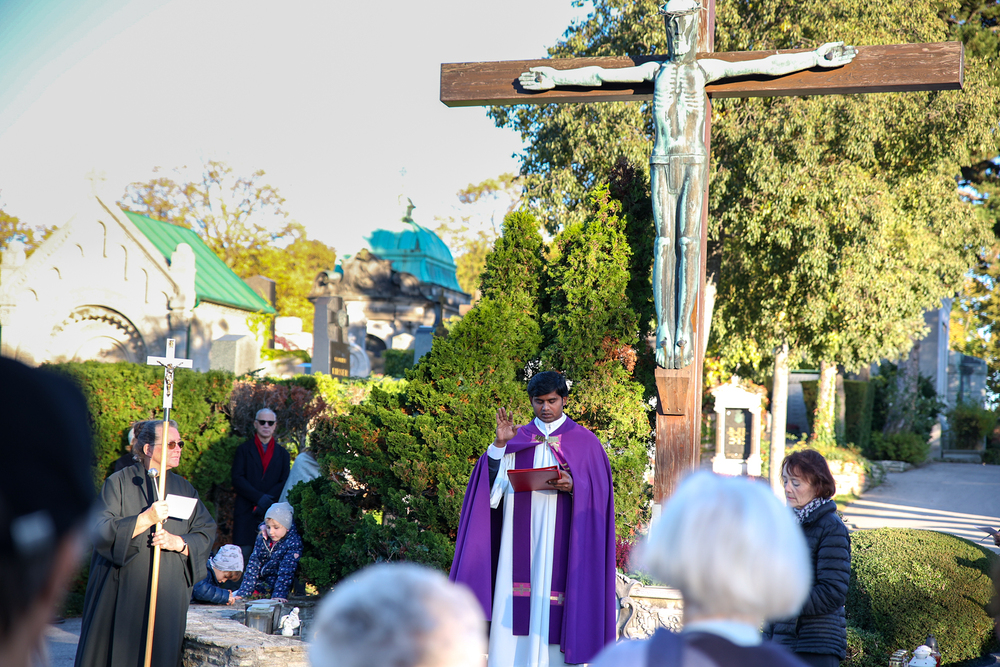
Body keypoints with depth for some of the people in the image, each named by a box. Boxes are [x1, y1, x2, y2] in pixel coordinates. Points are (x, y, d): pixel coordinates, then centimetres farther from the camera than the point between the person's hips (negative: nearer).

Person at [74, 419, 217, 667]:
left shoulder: (184, 489, 13)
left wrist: (177, 542, -12)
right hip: (123, 594, -3)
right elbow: (101, 530, -11)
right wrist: (146, 519, -19)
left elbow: (205, 533, 7)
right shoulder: (119, 482, 0)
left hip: (168, 596, 3)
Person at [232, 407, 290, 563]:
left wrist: (267, 501, -10)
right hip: (246, 514, -1)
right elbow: (237, 479, 0)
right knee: (244, 555, -9)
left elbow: (284, 483, 8)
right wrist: (259, 498, -13)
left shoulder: (282, 454, 17)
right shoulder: (244, 450, 12)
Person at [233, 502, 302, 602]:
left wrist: (279, 595, -32)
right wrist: (242, 593, -6)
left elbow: (286, 572, -21)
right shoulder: (262, 538, 1)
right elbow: (253, 565, 1)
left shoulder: (294, 543, -13)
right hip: (259, 588, 5)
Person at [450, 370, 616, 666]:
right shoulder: (518, 439, 13)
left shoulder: (584, 442, 8)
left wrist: (573, 486, -17)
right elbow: (493, 487, 4)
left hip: (560, 539, -2)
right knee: (516, 604, -4)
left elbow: (598, 491, 2)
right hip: (520, 538, 2)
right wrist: (499, 444, -7)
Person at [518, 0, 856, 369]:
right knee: (664, 242, -5)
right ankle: (665, 332, -6)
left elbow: (766, 65, 12)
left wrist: (815, 58, 11)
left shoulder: (704, 69, 11)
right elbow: (600, 75, 20)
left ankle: (684, 331, -8)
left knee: (689, 242, -7)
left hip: (694, 162, -1)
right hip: (663, 163, 1)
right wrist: (556, 77, 21)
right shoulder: (655, 70, 15)